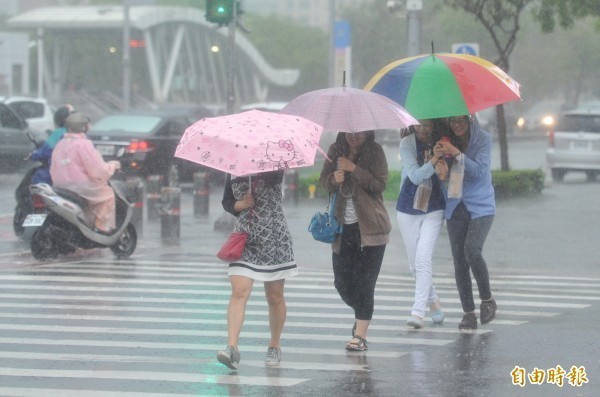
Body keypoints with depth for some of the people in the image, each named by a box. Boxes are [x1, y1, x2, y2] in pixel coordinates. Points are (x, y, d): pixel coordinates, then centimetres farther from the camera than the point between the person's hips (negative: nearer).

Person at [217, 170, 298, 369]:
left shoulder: (272, 166, -2)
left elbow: (273, 178, -26)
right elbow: (226, 201, 13)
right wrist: (241, 204, -6)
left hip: (274, 238, -2)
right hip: (243, 236, 2)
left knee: (275, 297, 7)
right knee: (239, 292, -14)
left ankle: (275, 346, 23)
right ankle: (232, 347, -22)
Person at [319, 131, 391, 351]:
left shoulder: (374, 151, -3)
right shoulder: (336, 150, 7)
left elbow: (380, 184, -12)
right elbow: (323, 181, 12)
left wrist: (354, 169, -19)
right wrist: (334, 178, -10)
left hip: (370, 227, -4)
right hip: (343, 226, 4)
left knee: (364, 281, -8)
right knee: (342, 281, 4)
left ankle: (360, 335, -3)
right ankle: (361, 314, 33)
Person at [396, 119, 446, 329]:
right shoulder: (407, 143, -9)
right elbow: (415, 176, -19)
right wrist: (435, 159, -31)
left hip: (433, 210, -1)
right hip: (408, 209, 1)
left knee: (423, 259, -15)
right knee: (414, 264, 9)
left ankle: (418, 312, -18)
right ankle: (433, 300, 32)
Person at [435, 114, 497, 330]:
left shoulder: (483, 139, -5)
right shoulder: (446, 141, 4)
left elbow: (479, 170, -16)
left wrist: (456, 153, -24)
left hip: (480, 206, -4)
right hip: (455, 207, 4)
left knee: (472, 250, -21)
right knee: (459, 260, -1)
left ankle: (487, 300, 0)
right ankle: (468, 313, 5)